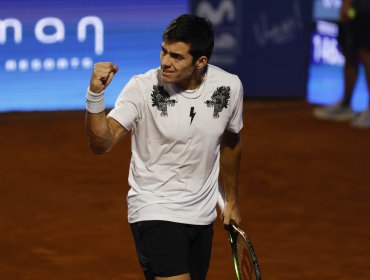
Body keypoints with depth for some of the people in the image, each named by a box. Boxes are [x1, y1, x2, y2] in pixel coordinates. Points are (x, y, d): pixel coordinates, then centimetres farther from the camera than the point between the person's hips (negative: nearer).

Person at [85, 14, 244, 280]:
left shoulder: (230, 87, -6)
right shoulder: (142, 88, -16)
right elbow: (102, 143, -23)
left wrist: (231, 199, 22)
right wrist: (95, 94, -39)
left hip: (202, 216, 5)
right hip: (154, 212, -5)